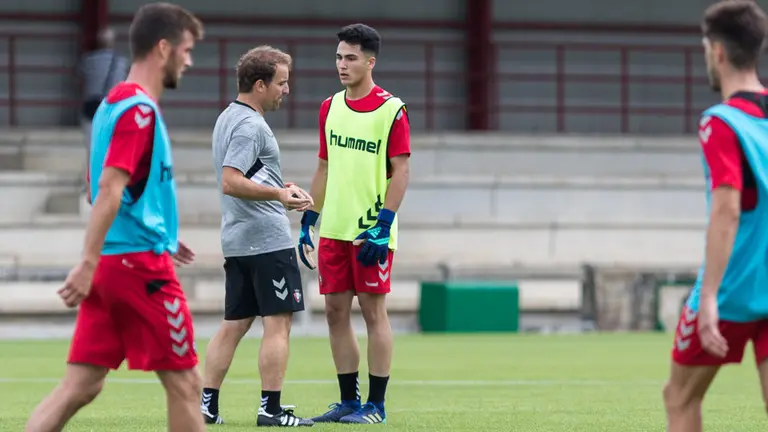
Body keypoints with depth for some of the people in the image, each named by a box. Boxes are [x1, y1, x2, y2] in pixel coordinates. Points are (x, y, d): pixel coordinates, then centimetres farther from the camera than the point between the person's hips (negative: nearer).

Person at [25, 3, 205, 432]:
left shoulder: (115, 103, 16)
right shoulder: (139, 109, -13)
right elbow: (109, 190, -21)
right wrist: (89, 263, -24)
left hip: (110, 265, 9)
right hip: (141, 264, -9)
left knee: (80, 386, 4)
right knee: (185, 384, 1)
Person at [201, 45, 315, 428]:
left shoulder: (229, 118, 16)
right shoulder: (250, 125, -15)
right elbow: (231, 183, -25)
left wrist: (280, 187, 31)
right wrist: (279, 194, -31)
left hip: (237, 239, 10)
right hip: (268, 238, -10)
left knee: (234, 324, 10)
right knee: (278, 324, -5)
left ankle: (206, 404, 8)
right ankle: (270, 409, -6)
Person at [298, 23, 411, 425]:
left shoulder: (391, 109, -7)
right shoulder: (330, 107, 11)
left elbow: (400, 172, -9)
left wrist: (383, 226, -15)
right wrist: (308, 222, 13)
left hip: (371, 231, -6)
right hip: (333, 229, 6)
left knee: (373, 311, -2)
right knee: (335, 311, 6)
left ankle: (376, 405, 3)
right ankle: (348, 401, 14)